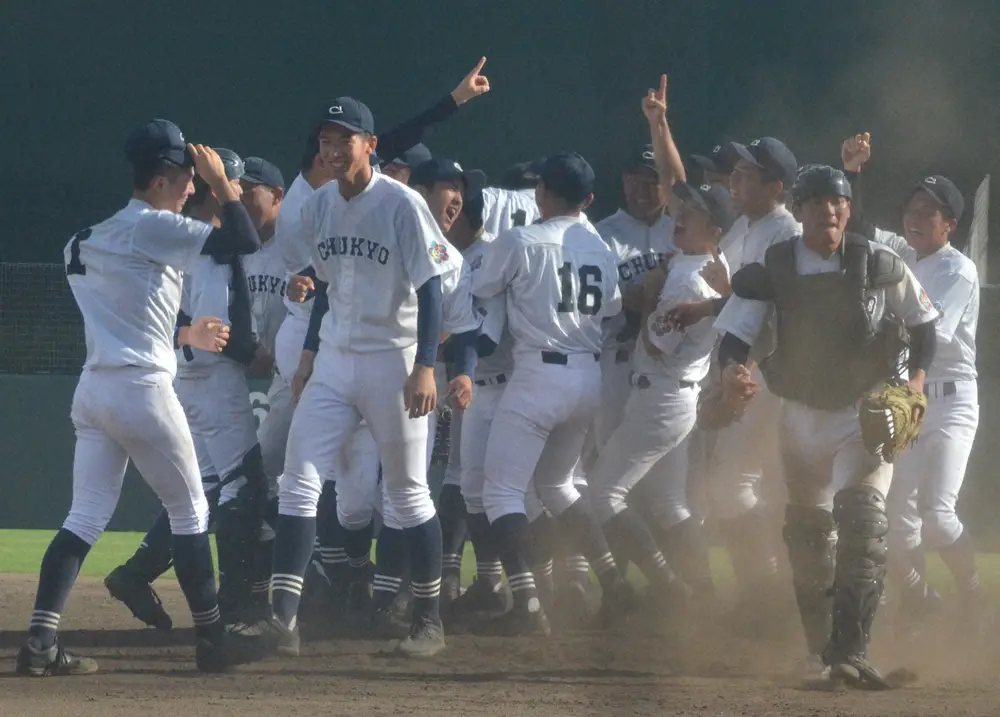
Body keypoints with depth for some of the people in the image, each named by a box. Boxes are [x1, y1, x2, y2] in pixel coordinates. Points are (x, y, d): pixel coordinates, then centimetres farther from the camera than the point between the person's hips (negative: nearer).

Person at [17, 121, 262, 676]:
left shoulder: (87, 241, 16)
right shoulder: (155, 228, -9)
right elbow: (245, 243, -15)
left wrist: (186, 335, 30)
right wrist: (221, 181, -3)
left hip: (92, 391, 7)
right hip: (141, 390, -7)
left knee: (86, 518, 4)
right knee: (189, 511, 7)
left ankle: (39, 642, -8)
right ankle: (210, 637, 12)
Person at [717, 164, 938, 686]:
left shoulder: (880, 266, -9)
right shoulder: (772, 270, -9)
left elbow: (923, 324, 4)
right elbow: (735, 334, -12)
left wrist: (916, 378, -13)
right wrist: (731, 370, -35)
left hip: (866, 413, -3)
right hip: (801, 414, 3)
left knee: (861, 517, -22)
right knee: (806, 528, 16)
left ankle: (849, 651, -29)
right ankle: (820, 647, 37)